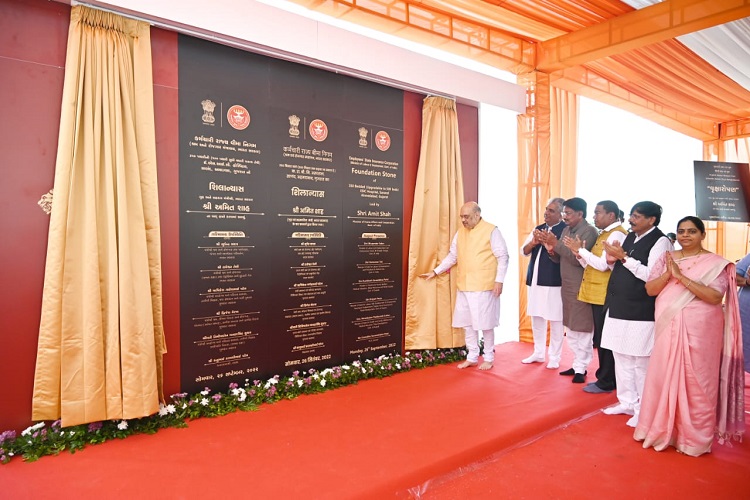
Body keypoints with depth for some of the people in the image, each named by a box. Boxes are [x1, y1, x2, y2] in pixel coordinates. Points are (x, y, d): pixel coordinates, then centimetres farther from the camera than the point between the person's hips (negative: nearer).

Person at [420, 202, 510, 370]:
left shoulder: (491, 230, -6)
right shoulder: (460, 232, 11)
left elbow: (503, 257, -7)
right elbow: (452, 256, 15)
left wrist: (499, 280, -13)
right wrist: (436, 271, 8)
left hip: (484, 286, -6)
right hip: (464, 286, 6)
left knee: (485, 323, 2)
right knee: (467, 322, 10)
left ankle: (489, 358, 18)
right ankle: (472, 357, 23)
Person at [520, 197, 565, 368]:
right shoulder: (538, 229, 13)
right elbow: (524, 251, 8)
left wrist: (548, 241, -25)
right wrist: (533, 242, -10)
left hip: (553, 281, -6)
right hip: (535, 280, 6)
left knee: (555, 320, 1)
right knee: (536, 318, 13)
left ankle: (554, 357, 14)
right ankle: (538, 353, 26)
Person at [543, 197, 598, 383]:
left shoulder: (589, 231, -12)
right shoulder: (566, 230, 12)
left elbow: (577, 258, -22)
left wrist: (557, 244, -19)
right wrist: (551, 250, -7)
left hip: (581, 287, -8)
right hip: (566, 286, 8)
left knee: (582, 329, 2)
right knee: (571, 329, 14)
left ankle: (581, 368, 12)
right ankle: (576, 364, 25)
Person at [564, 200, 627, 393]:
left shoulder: (617, 235, -13)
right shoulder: (604, 234, 17)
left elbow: (603, 265, -21)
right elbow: (591, 265, 15)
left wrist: (581, 249, -15)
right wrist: (579, 254, -1)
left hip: (605, 296, -10)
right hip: (596, 294, 10)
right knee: (600, 338, 15)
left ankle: (606, 382, 10)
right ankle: (604, 377, 25)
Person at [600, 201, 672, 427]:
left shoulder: (660, 241, -10)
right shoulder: (629, 237, 13)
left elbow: (651, 275, -19)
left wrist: (624, 257, -18)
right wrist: (614, 260, 0)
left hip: (641, 312, -8)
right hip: (618, 308, 8)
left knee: (641, 362, 2)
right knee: (621, 358, 15)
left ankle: (643, 409, 17)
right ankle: (627, 402, 30)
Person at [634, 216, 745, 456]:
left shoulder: (715, 263, -3)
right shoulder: (666, 258, 8)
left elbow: (714, 296, -16)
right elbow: (650, 289, 2)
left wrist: (681, 276, -19)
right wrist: (668, 274, -14)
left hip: (699, 330, -3)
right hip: (669, 327, 4)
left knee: (696, 381, 4)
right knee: (664, 378, 7)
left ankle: (693, 437, 19)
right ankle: (663, 431, 23)